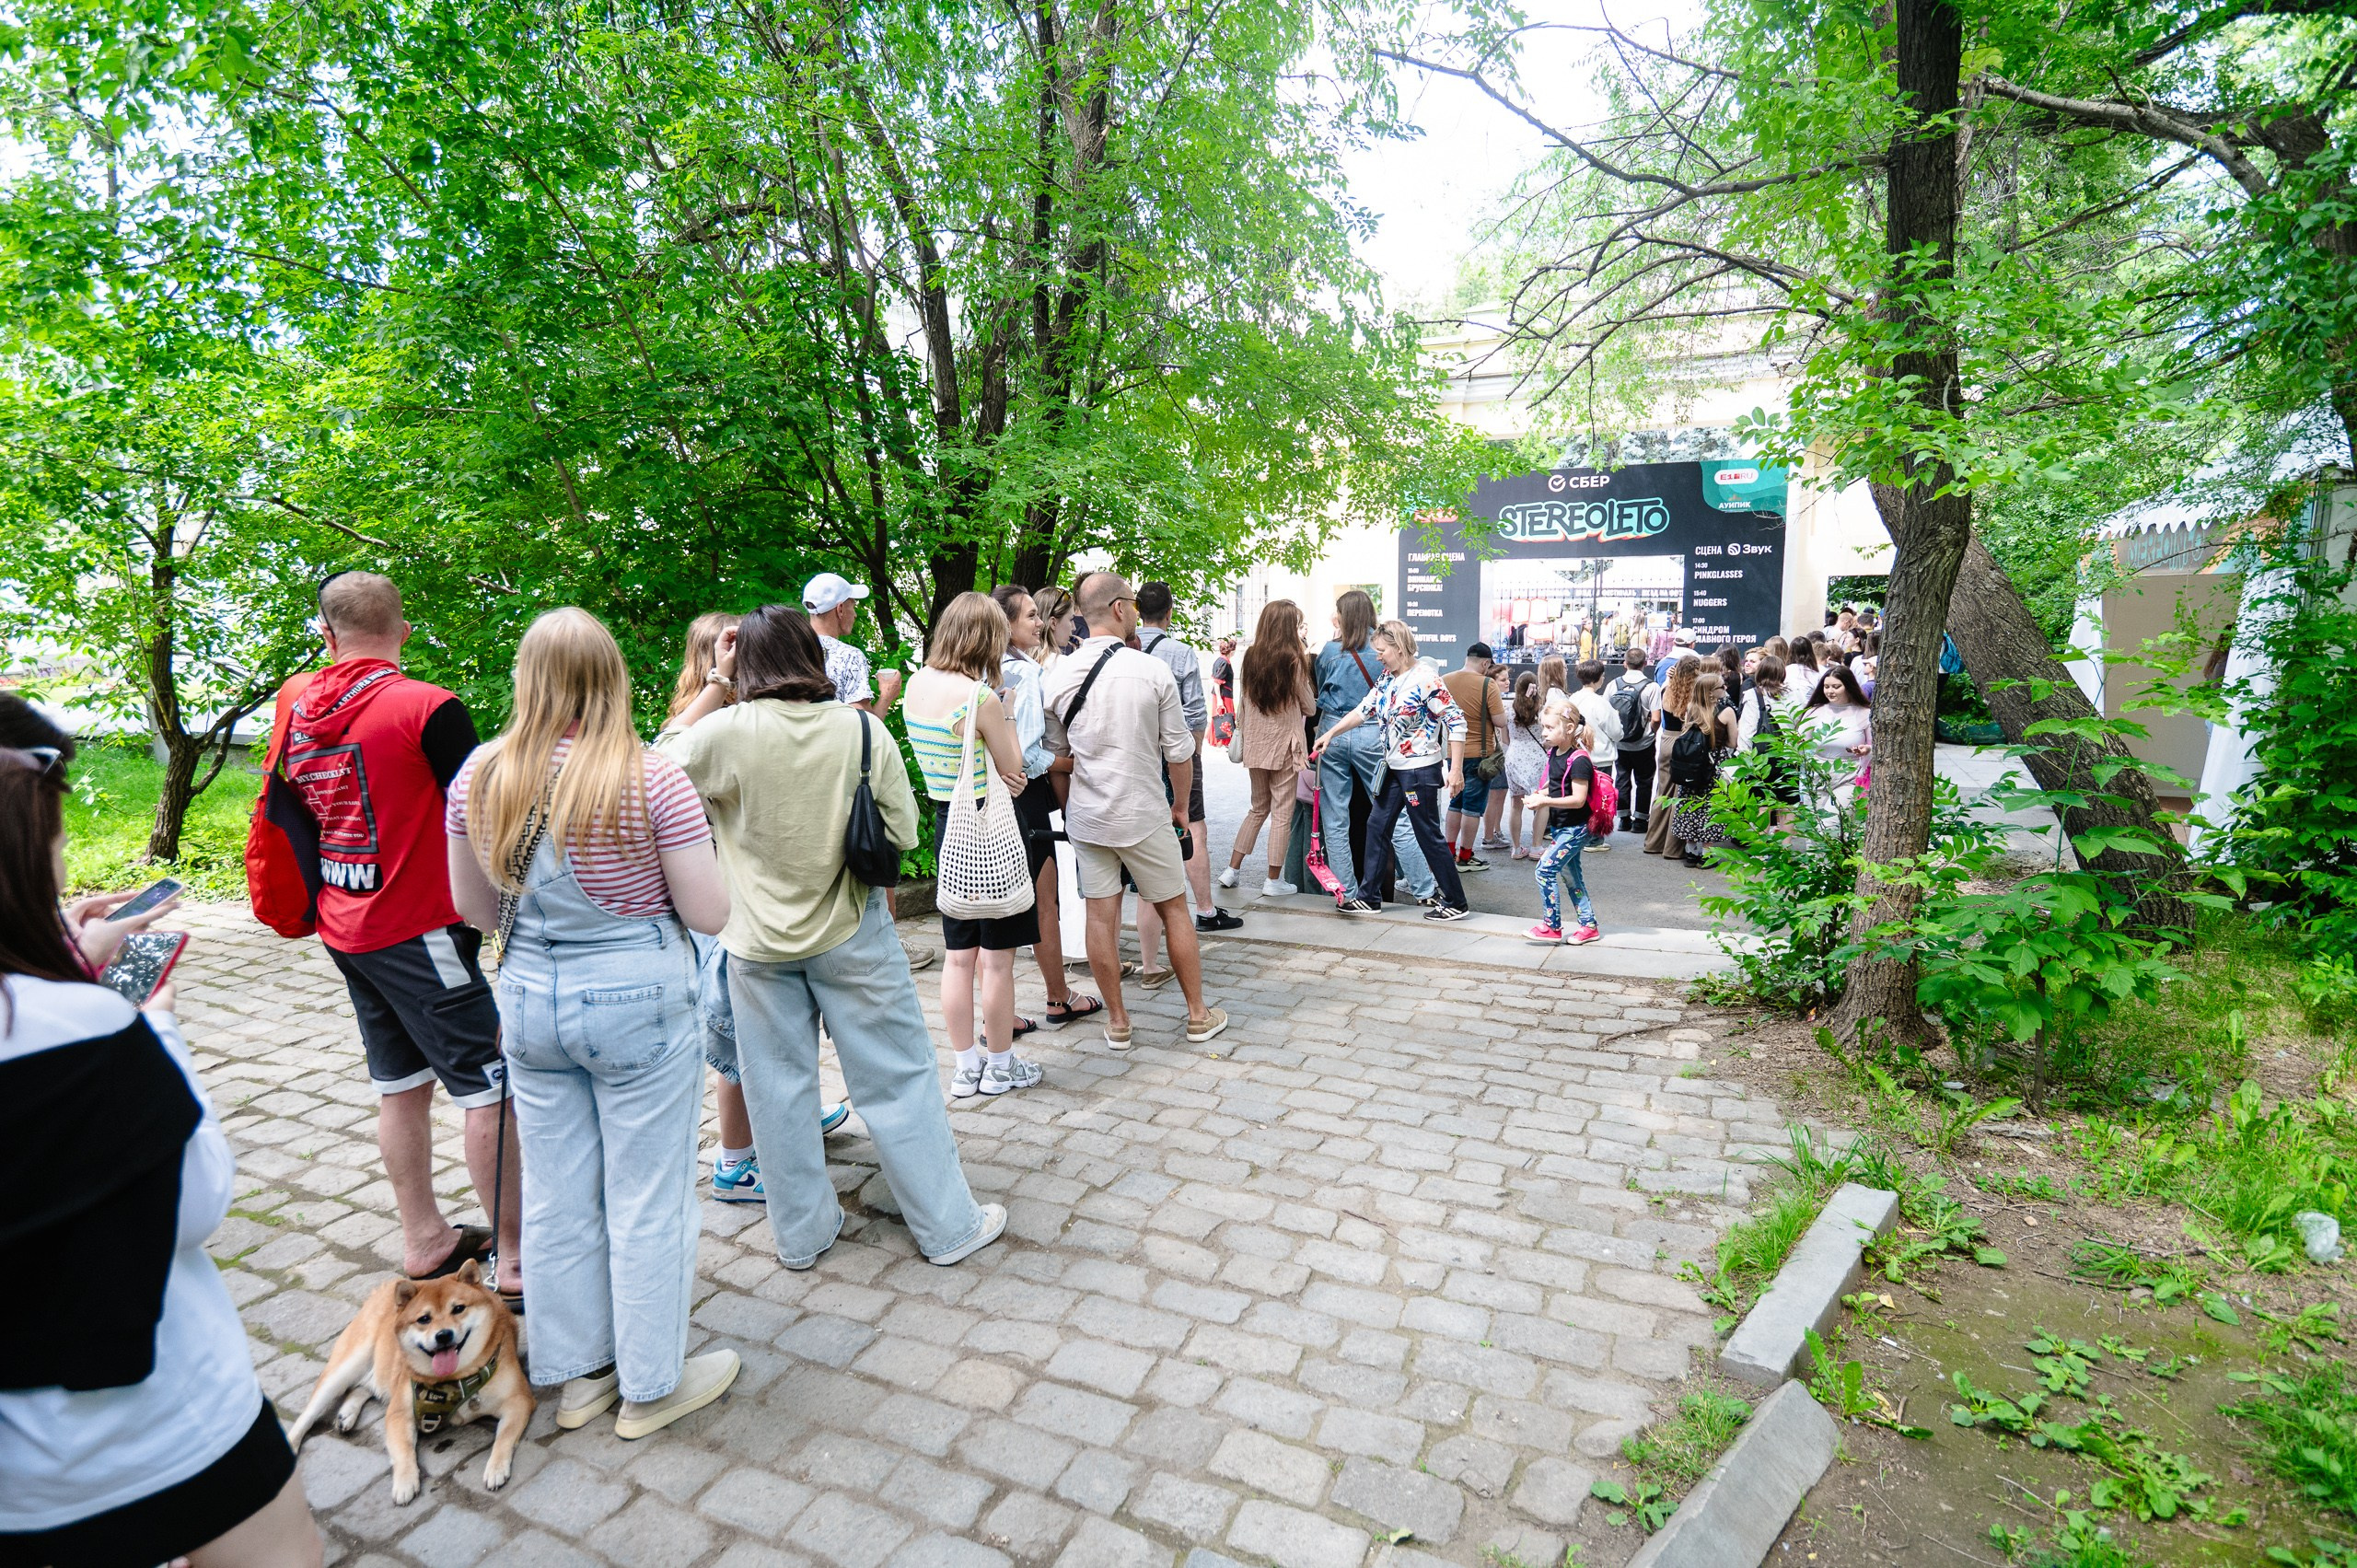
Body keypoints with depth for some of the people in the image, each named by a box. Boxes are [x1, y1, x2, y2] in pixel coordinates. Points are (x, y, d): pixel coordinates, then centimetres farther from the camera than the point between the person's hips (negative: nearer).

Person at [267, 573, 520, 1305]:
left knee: (401, 1084, 17)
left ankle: (425, 1239, 29)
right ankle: (516, 1258, 3)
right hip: (419, 929, -7)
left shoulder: (297, 708, 5)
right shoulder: (429, 707, -16)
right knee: (488, 1086, -2)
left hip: (344, 929, 8)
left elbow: (282, 812, 14)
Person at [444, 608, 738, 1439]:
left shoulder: (478, 779, -3)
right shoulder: (654, 780, -18)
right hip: (639, 1002, -5)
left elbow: (477, 910, 8)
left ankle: (574, 1373, 36)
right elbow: (710, 914, -13)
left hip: (531, 1000, 5)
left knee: (555, 1195, 18)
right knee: (647, 1198, 10)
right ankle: (651, 1385, 26)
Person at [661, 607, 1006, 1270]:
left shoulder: (726, 731, -13)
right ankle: (948, 1225, 20)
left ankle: (801, 1233, 30)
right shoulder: (861, 729, -11)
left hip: (759, 942, 1)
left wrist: (716, 684, 4)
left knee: (780, 1087, 15)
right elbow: (903, 831, -6)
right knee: (898, 1079, 9)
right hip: (852, 936, 0)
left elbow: (663, 760, 7)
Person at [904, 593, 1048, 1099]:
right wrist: (1006, 716, -1)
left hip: (946, 826, 7)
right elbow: (1014, 772, -11)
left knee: (958, 955, 14)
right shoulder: (981, 698, -20)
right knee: (997, 957, 6)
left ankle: (966, 1067, 24)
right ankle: (1000, 1066, 20)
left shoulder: (917, 685, 2)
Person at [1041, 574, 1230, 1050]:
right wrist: (1181, 806, 9)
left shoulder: (1058, 677, -3)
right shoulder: (1153, 670, -12)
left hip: (1086, 815, 3)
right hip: (1144, 814, -3)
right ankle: (1199, 1016, 22)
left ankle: (1117, 1023, 21)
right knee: (1173, 910, 11)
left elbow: (1057, 753, 7)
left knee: (1101, 917, 9)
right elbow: (1179, 751, -6)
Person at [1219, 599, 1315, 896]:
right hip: (1284, 743, -5)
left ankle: (1232, 870, 18)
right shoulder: (1294, 659, -12)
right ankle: (1273, 881, 9)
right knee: (1282, 813, 4)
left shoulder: (1251, 656, 2)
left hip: (1255, 742, 5)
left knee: (1258, 808, 19)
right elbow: (1310, 708, -1)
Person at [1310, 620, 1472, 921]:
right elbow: (1363, 710, 13)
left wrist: (1456, 770, -21)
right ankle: (1368, 897, 22)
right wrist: (1330, 734, 6)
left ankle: (1455, 903, 12)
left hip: (1421, 771, -9)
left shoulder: (1425, 681, -18)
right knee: (1377, 827, 12)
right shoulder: (1387, 679, 7)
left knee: (1429, 835, -1)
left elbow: (1456, 723, -19)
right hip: (1394, 769, 9)